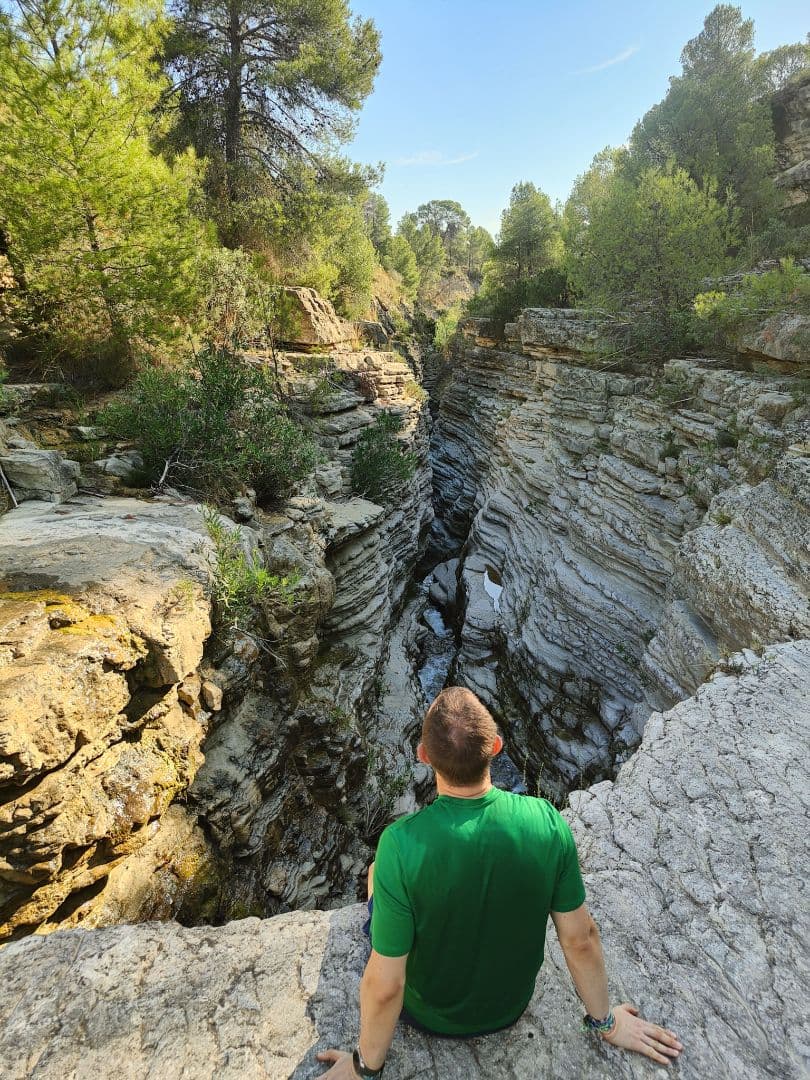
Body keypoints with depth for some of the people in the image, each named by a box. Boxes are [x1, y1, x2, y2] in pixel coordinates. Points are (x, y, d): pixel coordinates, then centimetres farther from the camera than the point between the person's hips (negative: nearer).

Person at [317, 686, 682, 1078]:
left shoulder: (402, 843, -36)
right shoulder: (547, 820, -27)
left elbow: (385, 985, -25)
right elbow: (580, 938, -13)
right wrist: (605, 1021, 5)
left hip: (428, 1013, -2)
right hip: (510, 1007, 3)